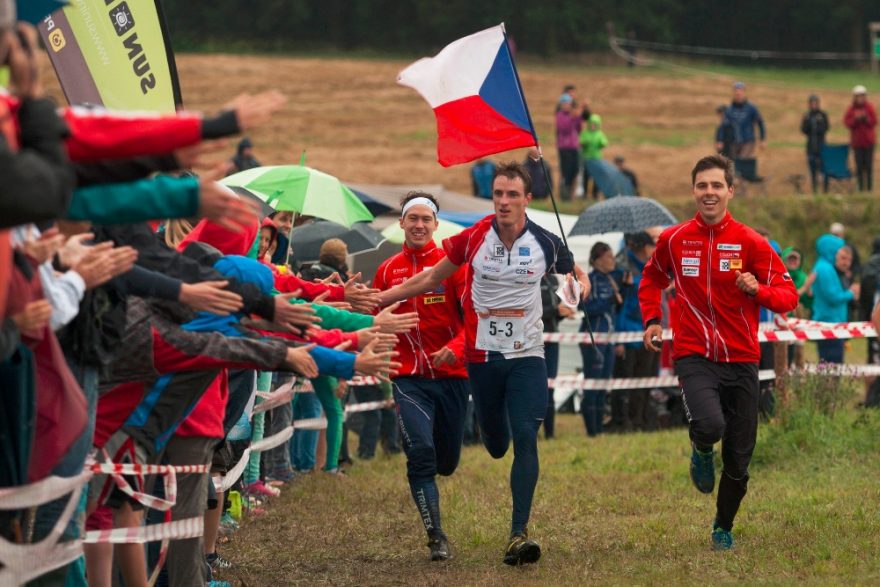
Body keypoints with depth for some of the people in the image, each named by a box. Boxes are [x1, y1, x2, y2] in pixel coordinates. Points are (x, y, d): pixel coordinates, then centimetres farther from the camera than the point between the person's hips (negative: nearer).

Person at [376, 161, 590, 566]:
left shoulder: (545, 243, -6)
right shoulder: (473, 238, -6)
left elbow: (577, 276, 12)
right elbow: (431, 279, 7)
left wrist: (578, 287, -13)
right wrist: (376, 299, 6)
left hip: (527, 355, -1)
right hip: (483, 355, 1)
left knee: (525, 438, -13)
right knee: (495, 443, 10)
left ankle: (518, 534, -14)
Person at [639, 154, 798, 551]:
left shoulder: (750, 243, -2)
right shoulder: (673, 240, 3)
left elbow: (788, 295, -1)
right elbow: (652, 279, 23)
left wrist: (757, 290, -22)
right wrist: (652, 319, 8)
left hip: (741, 359, 1)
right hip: (694, 355, -1)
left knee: (739, 458, 6)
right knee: (710, 425, -30)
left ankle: (723, 527, 30)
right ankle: (702, 451, 8)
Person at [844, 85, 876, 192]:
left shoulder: (870, 107, 1)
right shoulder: (851, 109, 2)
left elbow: (874, 122, -2)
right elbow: (847, 123, -3)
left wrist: (866, 118, -18)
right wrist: (856, 119, -18)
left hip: (869, 141, 0)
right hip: (857, 142, 0)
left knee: (869, 166, -1)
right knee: (859, 166, -1)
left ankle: (869, 187, 4)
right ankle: (860, 188, 3)